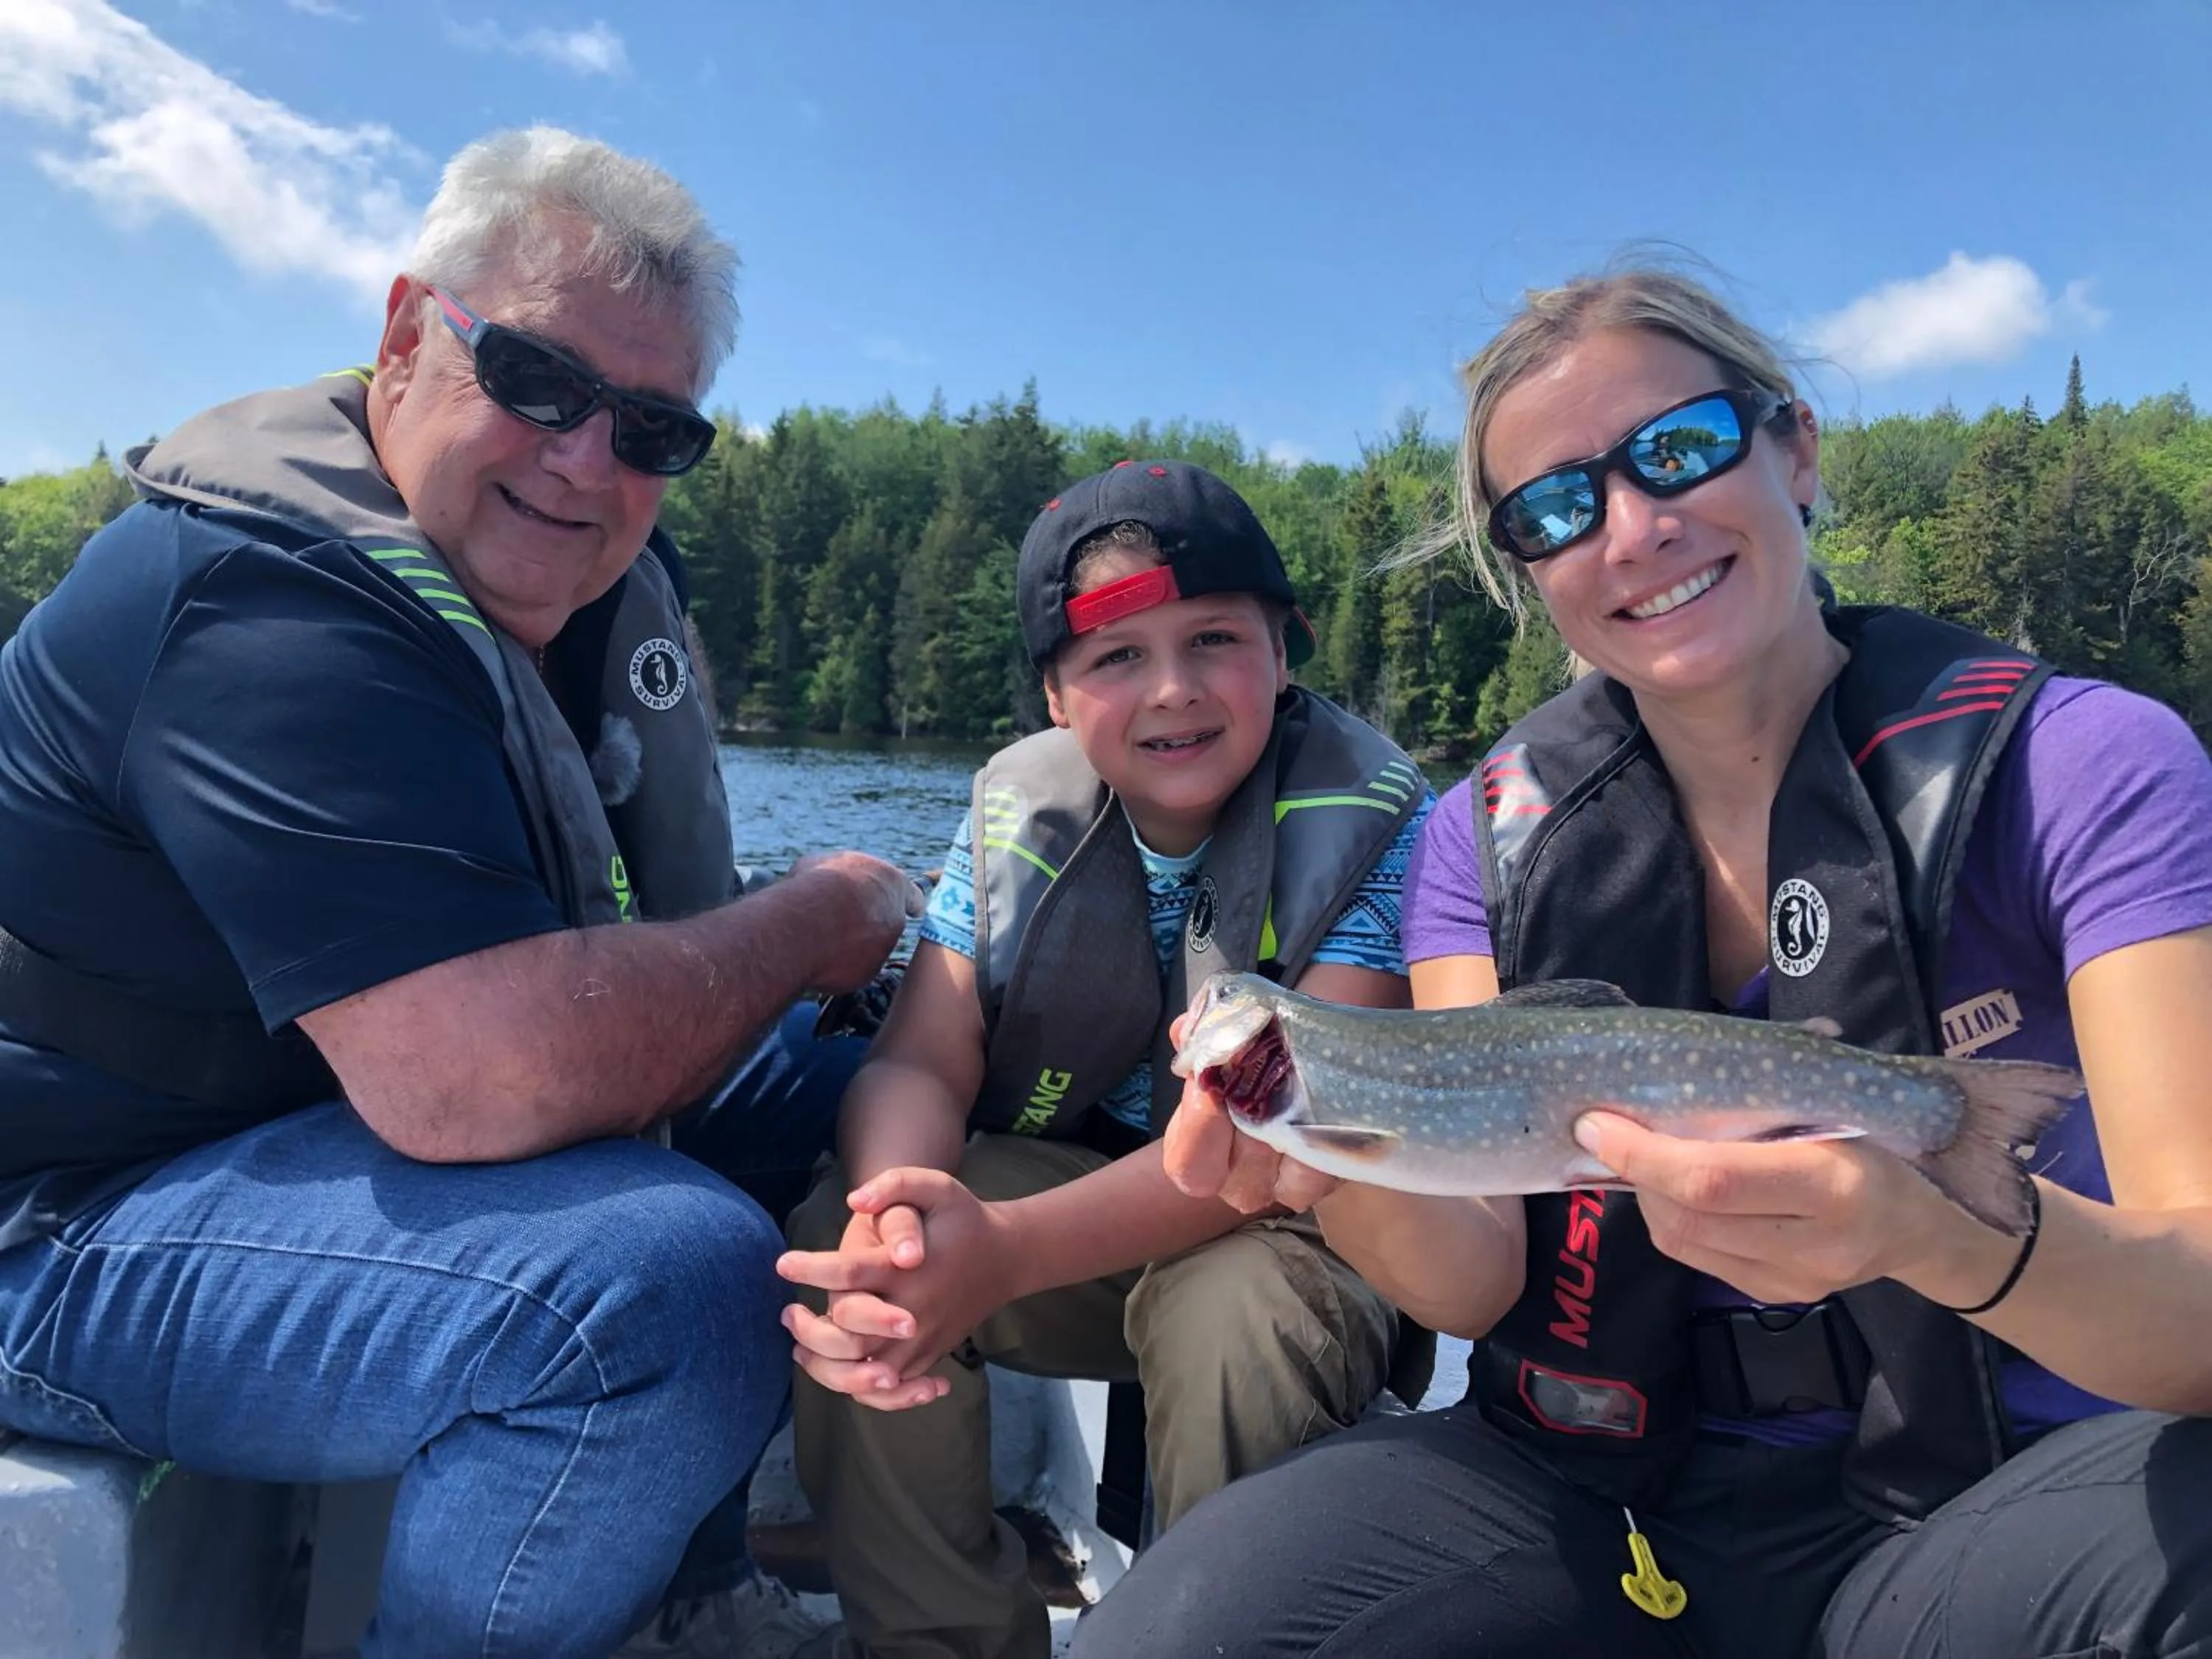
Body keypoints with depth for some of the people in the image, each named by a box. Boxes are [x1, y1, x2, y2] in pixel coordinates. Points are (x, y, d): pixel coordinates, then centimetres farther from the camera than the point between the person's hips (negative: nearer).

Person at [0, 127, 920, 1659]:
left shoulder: (603, 556, 2)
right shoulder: (269, 598, -27)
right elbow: (480, 1074, -39)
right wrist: (814, 924, -23)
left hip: (369, 1108, 9)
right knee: (681, 1282, -34)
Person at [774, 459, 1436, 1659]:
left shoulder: (1370, 822, -17)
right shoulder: (1022, 805, -5)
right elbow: (920, 1064, -11)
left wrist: (1008, 1248, -42)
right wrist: (899, 1209, -36)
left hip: (1290, 1233, -3)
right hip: (1063, 1192, 4)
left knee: (1232, 1317, -36)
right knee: (839, 1244, -22)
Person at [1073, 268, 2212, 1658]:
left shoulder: (2083, 767, -9)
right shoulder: (1496, 838, -1)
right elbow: (1484, 1281, -6)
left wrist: (1940, 1231, -38)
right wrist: (1360, 1180, -28)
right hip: (1615, 1488, 2)